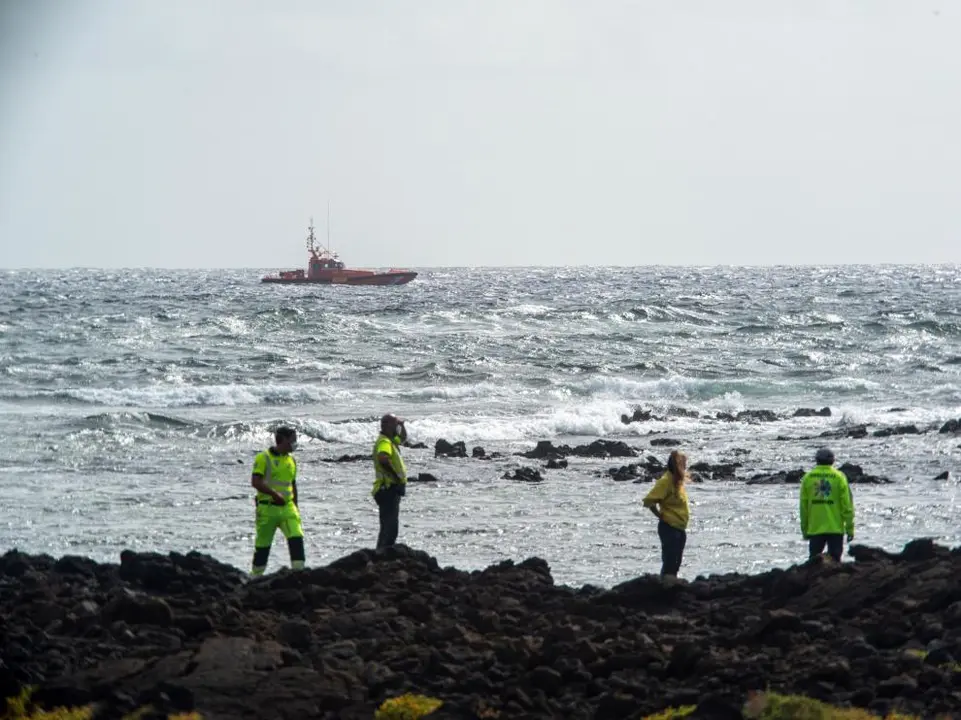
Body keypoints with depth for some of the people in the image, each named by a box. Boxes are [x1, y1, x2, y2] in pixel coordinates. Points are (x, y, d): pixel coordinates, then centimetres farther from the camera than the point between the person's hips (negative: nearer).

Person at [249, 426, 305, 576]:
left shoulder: (291, 460, 14)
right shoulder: (263, 458, -6)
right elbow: (255, 481, -15)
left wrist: (295, 505, 18)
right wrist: (274, 493, -23)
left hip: (287, 507, 5)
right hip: (267, 508, -5)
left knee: (296, 538, -14)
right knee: (263, 545, 4)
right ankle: (256, 575, 19)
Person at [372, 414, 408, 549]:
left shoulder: (390, 440, 17)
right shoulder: (384, 442, -14)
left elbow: (403, 438, 39)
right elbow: (383, 458, -35)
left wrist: (402, 425, 20)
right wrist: (395, 476, -28)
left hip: (391, 489, 11)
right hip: (388, 489, -11)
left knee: (388, 528, 16)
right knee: (390, 527, -14)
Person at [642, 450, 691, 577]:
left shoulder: (679, 480, 11)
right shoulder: (666, 481, -17)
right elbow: (649, 501, -23)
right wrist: (660, 515, -14)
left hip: (680, 528, 9)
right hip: (669, 528, -9)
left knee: (676, 564, 13)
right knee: (669, 563, -9)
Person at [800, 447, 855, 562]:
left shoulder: (807, 477, 2)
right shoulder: (839, 477, -4)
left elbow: (803, 506, 4)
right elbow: (847, 504, -6)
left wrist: (804, 529, 12)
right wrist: (850, 528, 0)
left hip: (814, 529, 1)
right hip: (835, 529, -1)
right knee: (834, 561, 4)